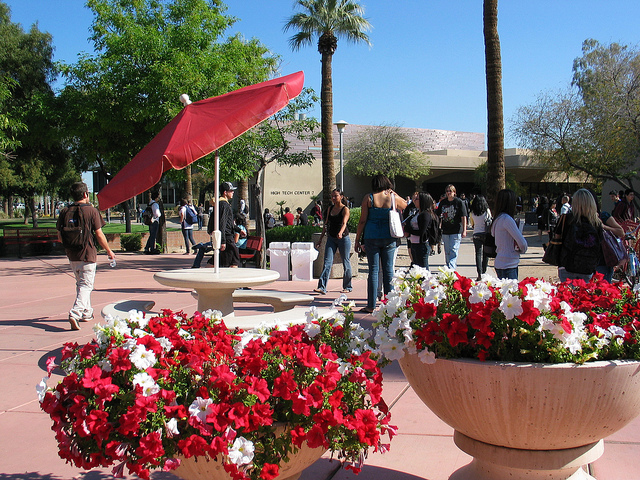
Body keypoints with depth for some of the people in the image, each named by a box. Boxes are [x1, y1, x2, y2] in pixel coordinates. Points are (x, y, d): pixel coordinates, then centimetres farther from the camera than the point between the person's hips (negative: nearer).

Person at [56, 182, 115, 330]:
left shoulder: (64, 212, 2)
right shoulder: (91, 211, -10)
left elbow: (60, 237, 5)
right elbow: (99, 235, -9)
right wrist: (109, 251, 5)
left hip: (72, 256, 5)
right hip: (87, 255, -5)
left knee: (81, 283, 21)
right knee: (86, 285, -2)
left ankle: (87, 313, 31)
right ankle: (75, 314, -19)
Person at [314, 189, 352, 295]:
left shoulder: (345, 209, -7)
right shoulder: (330, 209, 10)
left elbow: (344, 223, -22)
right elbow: (326, 224, 17)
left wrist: (341, 232, -42)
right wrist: (321, 239, 16)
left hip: (343, 238, -5)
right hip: (331, 238, 5)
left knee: (346, 263, 5)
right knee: (327, 262, -6)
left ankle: (347, 287, 19)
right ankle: (322, 287, -12)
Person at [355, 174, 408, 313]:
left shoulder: (368, 198, -3)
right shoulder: (393, 198, 1)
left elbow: (362, 220, -3)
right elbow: (405, 205, 24)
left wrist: (357, 239, 3)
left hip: (372, 238, -1)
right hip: (389, 238, 1)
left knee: (373, 270, 2)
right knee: (388, 271, 6)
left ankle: (371, 305, 2)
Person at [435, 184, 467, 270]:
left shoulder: (459, 202, -4)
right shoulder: (442, 202, 9)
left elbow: (463, 217, -5)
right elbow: (439, 216, 17)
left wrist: (464, 230, -11)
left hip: (456, 231, -5)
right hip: (445, 231, 5)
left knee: (453, 251, -11)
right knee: (447, 252, 12)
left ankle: (451, 269, -15)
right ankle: (448, 267, 22)